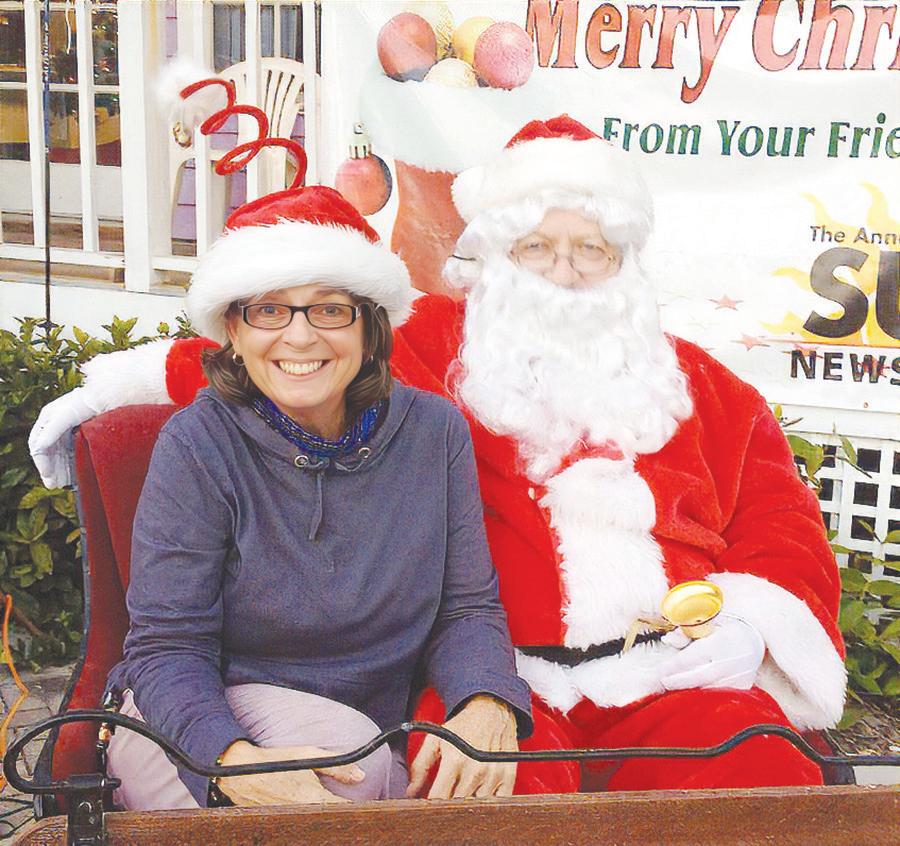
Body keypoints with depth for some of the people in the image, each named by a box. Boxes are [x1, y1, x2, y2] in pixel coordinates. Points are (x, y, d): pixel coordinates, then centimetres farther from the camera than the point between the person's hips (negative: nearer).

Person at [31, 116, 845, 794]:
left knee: (767, 775, -25)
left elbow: (784, 526, 17)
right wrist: (124, 382, 11)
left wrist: (750, 619, -2)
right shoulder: (429, 347, 13)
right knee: (499, 785, -34)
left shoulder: (700, 386, 20)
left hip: (672, 676, 3)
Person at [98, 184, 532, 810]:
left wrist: (489, 706, -24)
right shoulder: (197, 445, -15)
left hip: (370, 744, 3)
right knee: (348, 750, -32)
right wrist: (235, 761, -36)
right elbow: (168, 646, -16)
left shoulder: (436, 433, -5)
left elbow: (466, 607, -2)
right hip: (190, 729, -2)